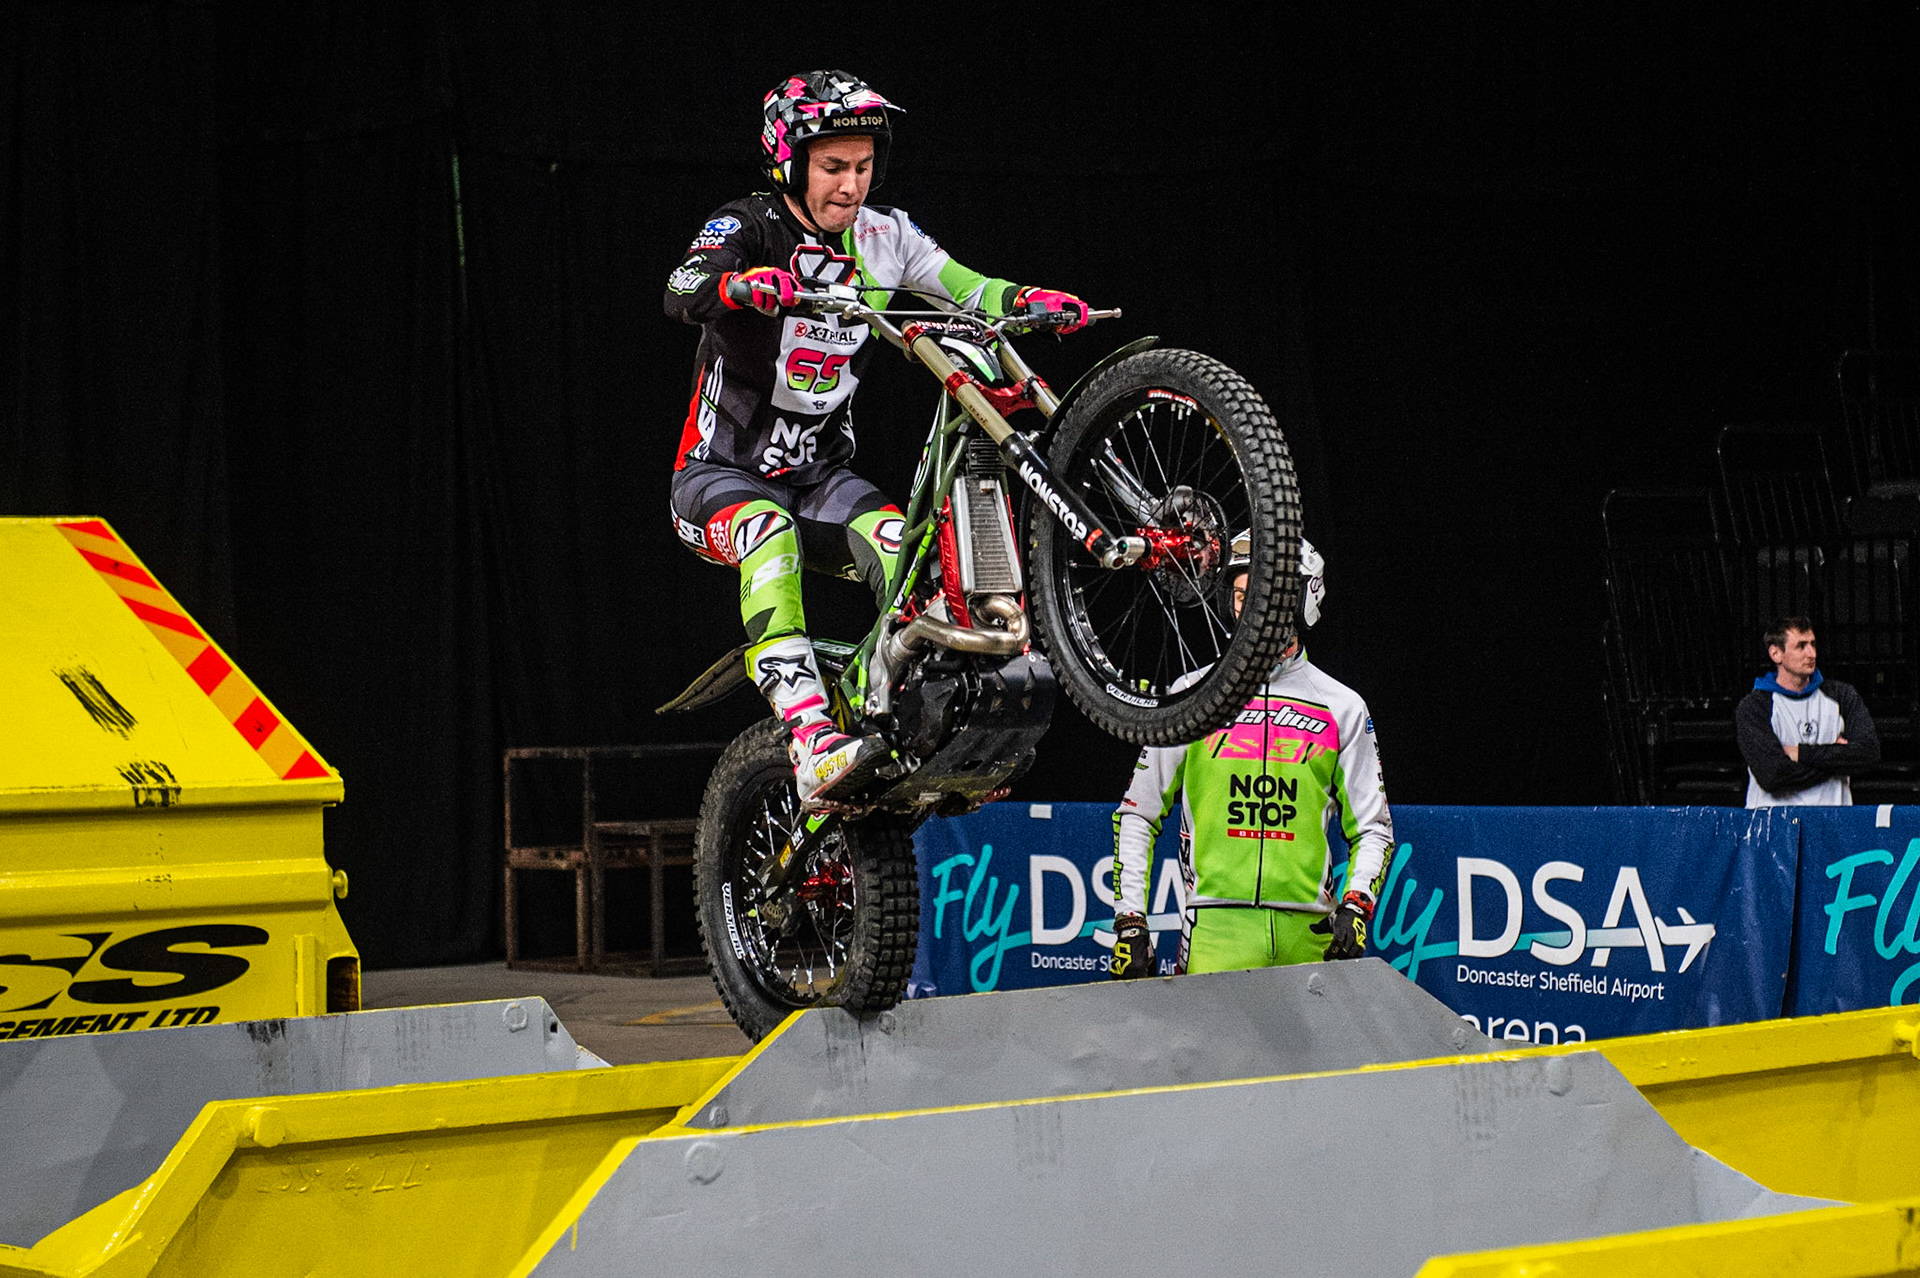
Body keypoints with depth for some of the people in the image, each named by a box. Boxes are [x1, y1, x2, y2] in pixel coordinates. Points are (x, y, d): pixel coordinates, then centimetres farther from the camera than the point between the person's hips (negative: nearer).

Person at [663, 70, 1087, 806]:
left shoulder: (880, 238, 2)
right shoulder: (748, 228, -13)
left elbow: (968, 290, -7)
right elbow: (682, 292, -33)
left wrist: (1033, 301, -29)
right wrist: (739, 284, -56)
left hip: (820, 477, 5)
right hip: (721, 476, -5)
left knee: (904, 546, -25)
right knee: (770, 530, -37)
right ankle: (814, 751, -49)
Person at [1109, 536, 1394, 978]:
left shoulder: (1341, 708, 10)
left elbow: (1373, 829, 14)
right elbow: (1136, 817, 12)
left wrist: (1355, 909, -4)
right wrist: (1129, 922, 3)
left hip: (1309, 938, 1)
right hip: (1216, 931, -1)